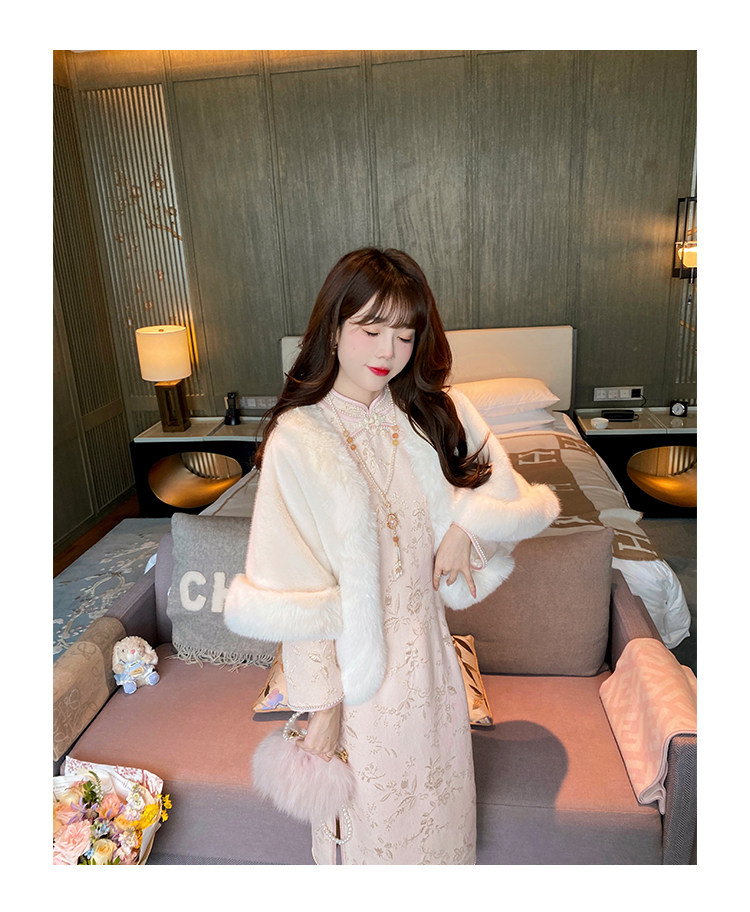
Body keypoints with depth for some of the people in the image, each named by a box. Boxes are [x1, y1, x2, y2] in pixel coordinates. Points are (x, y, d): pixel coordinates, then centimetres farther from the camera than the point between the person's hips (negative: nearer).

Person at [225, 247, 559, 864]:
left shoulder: (438, 413, -4)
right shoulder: (297, 438, -16)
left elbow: (526, 501, 2)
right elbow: (296, 593, -15)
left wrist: (466, 518, -16)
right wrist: (322, 702, -14)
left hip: (428, 657, 4)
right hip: (353, 669, -3)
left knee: (437, 808, 24)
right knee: (369, 819, 19)